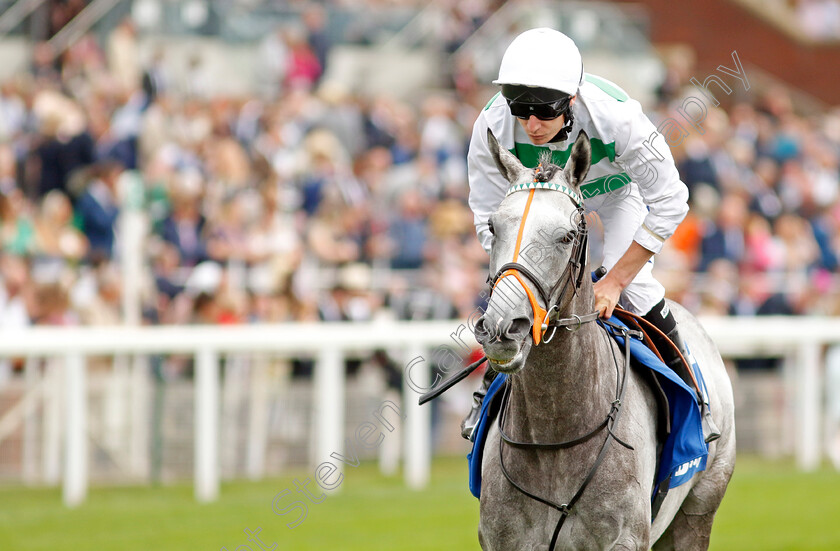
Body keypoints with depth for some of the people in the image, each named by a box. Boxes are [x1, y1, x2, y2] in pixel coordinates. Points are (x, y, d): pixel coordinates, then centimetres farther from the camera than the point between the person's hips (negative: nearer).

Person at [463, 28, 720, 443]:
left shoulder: (615, 116, -43)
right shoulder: (493, 127, -37)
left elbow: (669, 202, -31)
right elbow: (489, 219, -22)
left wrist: (614, 281, -31)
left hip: (618, 187, -2)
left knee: (635, 288, -18)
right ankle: (492, 391, 17)